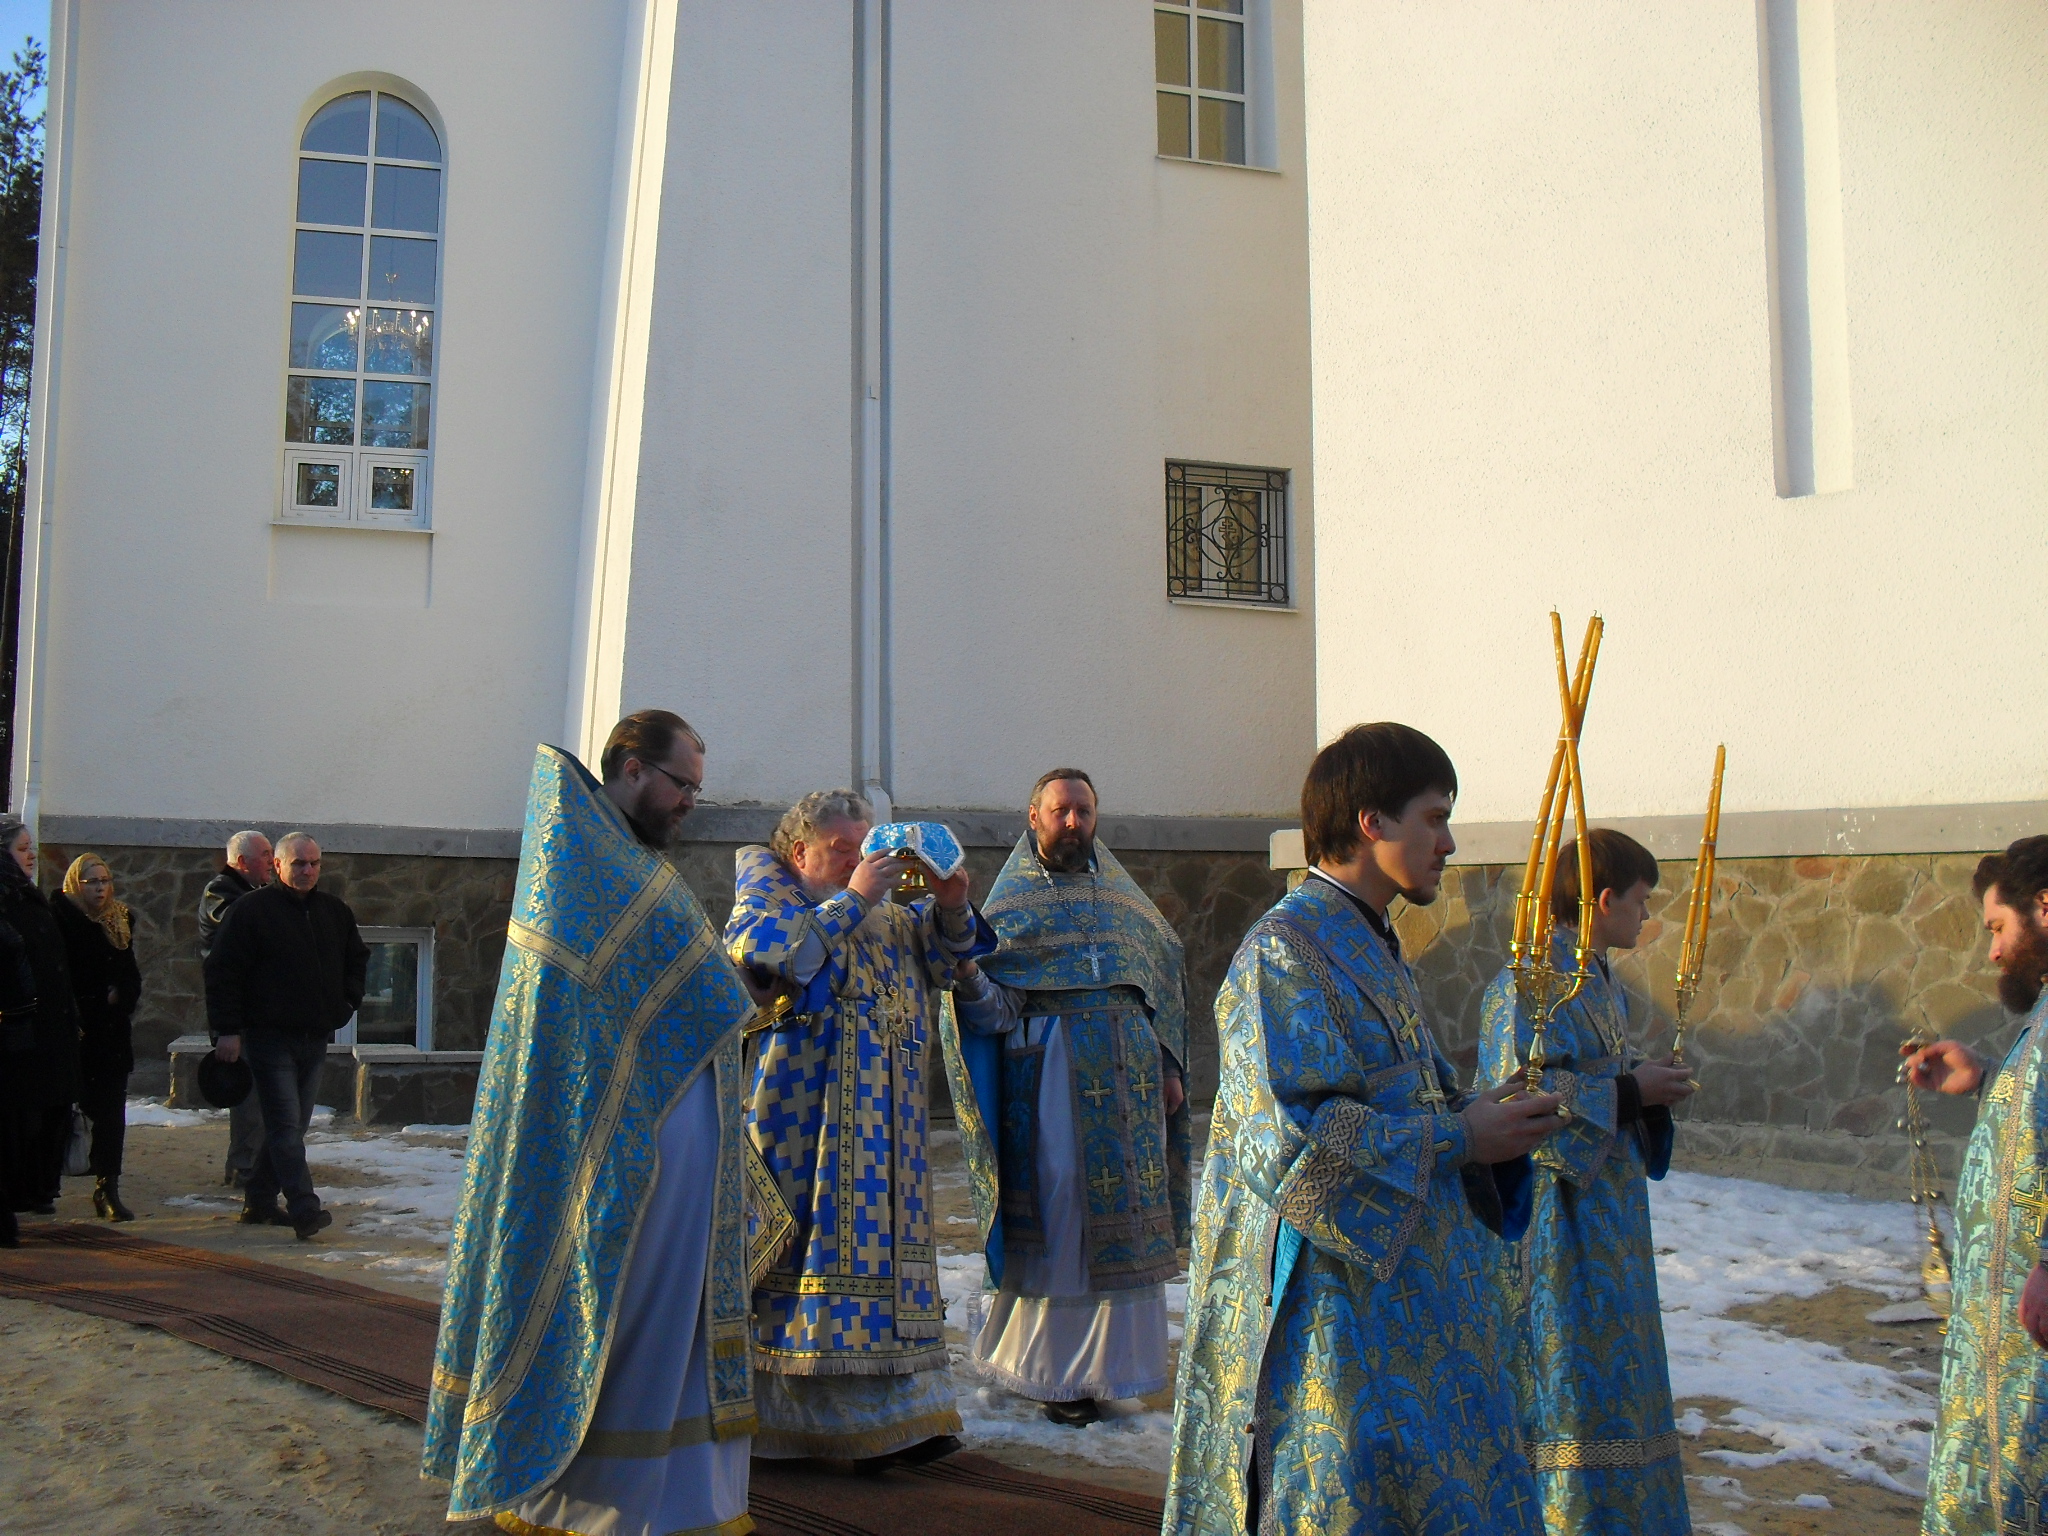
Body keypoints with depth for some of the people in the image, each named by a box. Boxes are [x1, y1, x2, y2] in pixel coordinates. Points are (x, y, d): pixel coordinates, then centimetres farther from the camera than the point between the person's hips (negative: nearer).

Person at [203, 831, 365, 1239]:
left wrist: (347, 1001, 13)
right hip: (270, 1036, -6)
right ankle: (304, 1210, -17)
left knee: (292, 1126, 11)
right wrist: (227, 1029, -12)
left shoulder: (335, 912, 12)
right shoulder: (252, 910, -6)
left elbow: (357, 959, 28)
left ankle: (259, 1201, 22)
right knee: (286, 1126, -11)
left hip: (316, 1038, 6)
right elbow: (222, 971, -7)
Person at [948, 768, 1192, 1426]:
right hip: (1047, 1071, -4)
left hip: (1127, 1072, 4)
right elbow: (993, 1007, -6)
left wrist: (1168, 1068, 11)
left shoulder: (1124, 897, 14)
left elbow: (1164, 978, 17)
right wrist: (965, 975, -27)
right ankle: (1053, 1372, 9)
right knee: (1053, 1206, -2)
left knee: (1123, 1212, 4)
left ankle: (1103, 1362, 16)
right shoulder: (1011, 901, 3)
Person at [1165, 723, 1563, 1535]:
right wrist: (1456, 1137, -17)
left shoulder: (1371, 949, 15)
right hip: (1331, 1309, -9)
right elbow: (1291, 1137, -24)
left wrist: (1483, 1114, 2)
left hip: (1410, 1299, 9)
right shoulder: (1284, 954, -15)